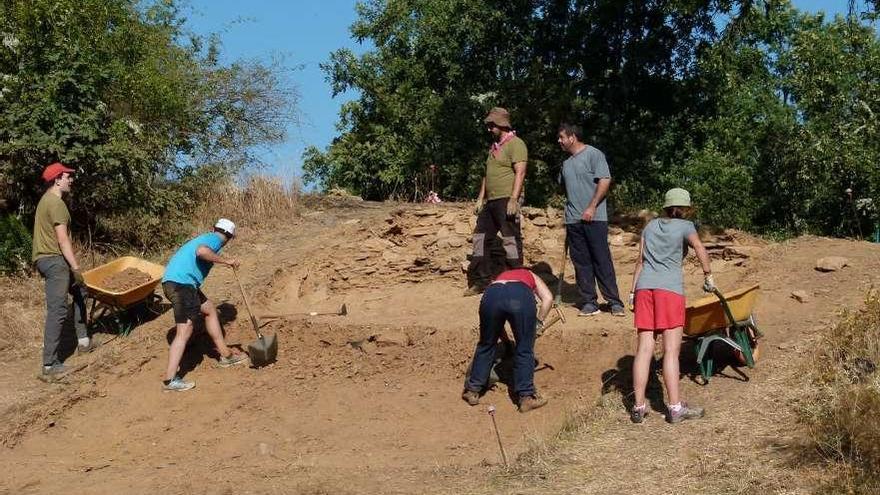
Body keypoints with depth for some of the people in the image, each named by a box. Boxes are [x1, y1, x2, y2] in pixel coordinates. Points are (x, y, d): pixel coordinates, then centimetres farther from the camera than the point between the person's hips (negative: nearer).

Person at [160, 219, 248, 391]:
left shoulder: (205, 238, 26)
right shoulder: (215, 240, -2)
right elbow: (201, 251, -26)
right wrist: (226, 261, -16)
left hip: (173, 282, 10)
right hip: (181, 284, -10)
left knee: (209, 309, 22)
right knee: (185, 331, -11)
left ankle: (225, 354, 30)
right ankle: (170, 379, -14)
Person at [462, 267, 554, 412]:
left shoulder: (501, 276, 45)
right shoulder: (531, 276, 39)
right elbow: (548, 298, 18)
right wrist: (539, 322, 24)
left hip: (491, 294, 3)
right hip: (521, 297, -2)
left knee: (486, 345, 22)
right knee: (525, 350, 13)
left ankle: (472, 391, 30)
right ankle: (526, 397, 16)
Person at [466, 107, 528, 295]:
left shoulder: (515, 144, -8)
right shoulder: (495, 146, 21)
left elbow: (520, 173, -16)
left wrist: (513, 199, -24)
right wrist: (481, 198, 20)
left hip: (506, 200, -10)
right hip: (491, 201, 10)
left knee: (510, 240, -8)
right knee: (480, 237, 10)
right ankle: (481, 281, 17)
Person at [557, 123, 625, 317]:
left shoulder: (594, 155, -4)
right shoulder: (566, 163, 18)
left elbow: (605, 181, -12)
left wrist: (592, 207, -16)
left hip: (594, 218, -7)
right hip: (573, 220, 7)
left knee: (602, 260, -6)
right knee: (581, 263, 5)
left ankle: (615, 302, -2)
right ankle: (589, 302, 10)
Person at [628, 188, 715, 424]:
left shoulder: (650, 226, 22)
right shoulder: (685, 226, 9)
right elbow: (699, 248, -8)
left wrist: (633, 291, 20)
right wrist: (708, 275, -3)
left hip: (644, 286, 4)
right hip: (670, 288, -4)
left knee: (644, 349, 2)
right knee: (671, 350, -5)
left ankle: (638, 407, 0)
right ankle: (675, 408, -6)